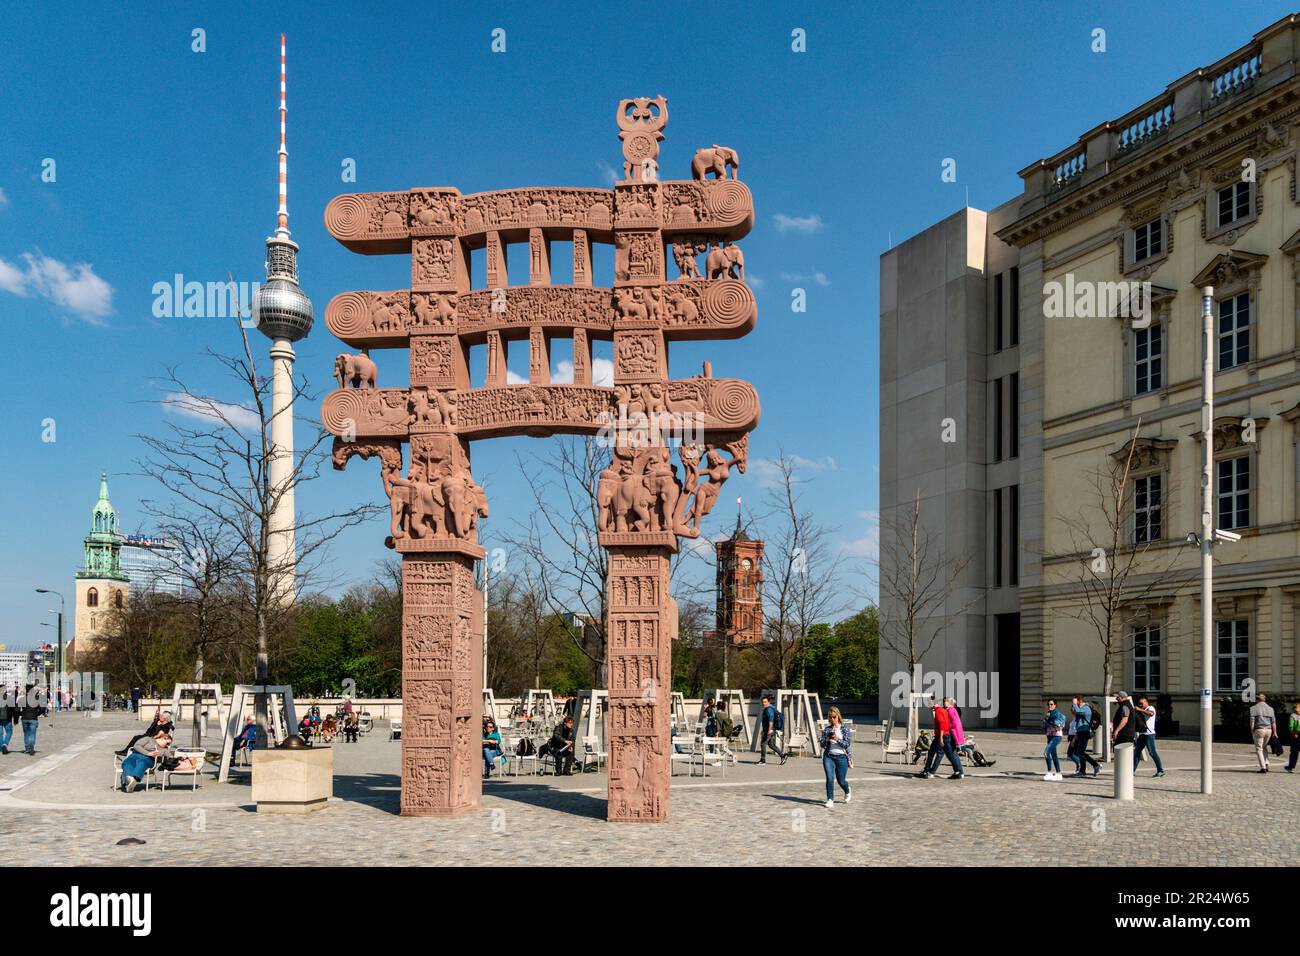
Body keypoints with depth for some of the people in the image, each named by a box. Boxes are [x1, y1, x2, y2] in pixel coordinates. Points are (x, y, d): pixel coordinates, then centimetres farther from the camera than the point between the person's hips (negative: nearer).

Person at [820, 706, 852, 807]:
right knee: (830, 778, -12)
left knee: (841, 780, 10)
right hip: (828, 757, 1)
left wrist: (838, 739, -20)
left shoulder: (845, 728, -2)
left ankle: (847, 792, 41)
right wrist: (827, 740, -15)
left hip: (841, 757, -1)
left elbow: (847, 744, -6)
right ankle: (830, 800, -2)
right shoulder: (826, 729, 5)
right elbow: (822, 744, 6)